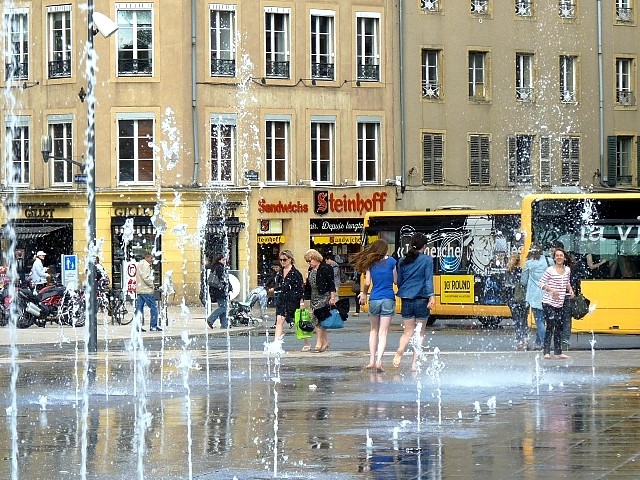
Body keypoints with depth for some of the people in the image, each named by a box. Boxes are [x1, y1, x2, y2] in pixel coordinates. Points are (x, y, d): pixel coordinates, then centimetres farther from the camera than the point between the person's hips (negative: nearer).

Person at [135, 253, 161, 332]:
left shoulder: (140, 264, 18)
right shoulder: (145, 265, -13)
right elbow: (146, 278, -20)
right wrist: (152, 285, -7)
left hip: (139, 290, 10)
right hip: (146, 290, -10)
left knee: (139, 308, 7)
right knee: (154, 307, -4)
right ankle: (153, 326, -4)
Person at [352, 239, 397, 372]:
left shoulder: (370, 263, 3)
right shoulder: (391, 261, -1)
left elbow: (367, 282, 0)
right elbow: (395, 280, 2)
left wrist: (364, 294, 19)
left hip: (374, 299, 2)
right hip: (388, 299, -2)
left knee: (374, 330, 19)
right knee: (383, 332, -2)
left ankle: (372, 360, 16)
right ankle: (379, 361, -15)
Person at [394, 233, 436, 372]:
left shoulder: (402, 261, 8)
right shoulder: (427, 260, -3)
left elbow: (399, 281, 12)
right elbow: (429, 279, -11)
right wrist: (431, 296, -13)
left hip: (406, 300, 3)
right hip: (421, 300, -3)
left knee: (408, 332, 9)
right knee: (420, 333, 9)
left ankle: (399, 352, -20)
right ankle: (415, 363, 5)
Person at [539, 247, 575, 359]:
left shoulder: (567, 270, 9)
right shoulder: (550, 270, -10)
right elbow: (541, 284, -8)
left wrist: (570, 289, 5)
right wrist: (551, 290, -20)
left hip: (560, 303, 6)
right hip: (549, 303, -6)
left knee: (559, 327, 9)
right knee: (550, 327, -10)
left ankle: (558, 352, 15)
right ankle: (547, 352, -5)